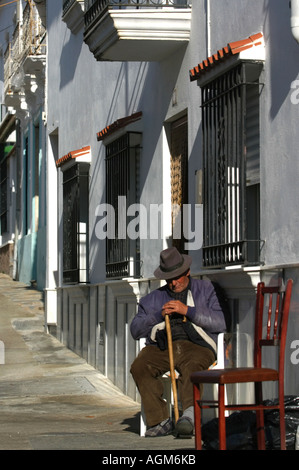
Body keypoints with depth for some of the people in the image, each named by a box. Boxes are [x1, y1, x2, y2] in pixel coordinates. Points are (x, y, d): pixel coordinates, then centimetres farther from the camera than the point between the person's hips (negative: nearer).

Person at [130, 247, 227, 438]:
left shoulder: (205, 289, 18)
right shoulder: (154, 298, 26)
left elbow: (220, 323, 3)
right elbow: (136, 330, 16)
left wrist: (188, 310, -6)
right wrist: (159, 315, 0)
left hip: (196, 345, -3)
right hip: (161, 348, 3)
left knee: (191, 366, -37)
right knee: (139, 366, -27)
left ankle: (190, 413, -57)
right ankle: (160, 420, -26)